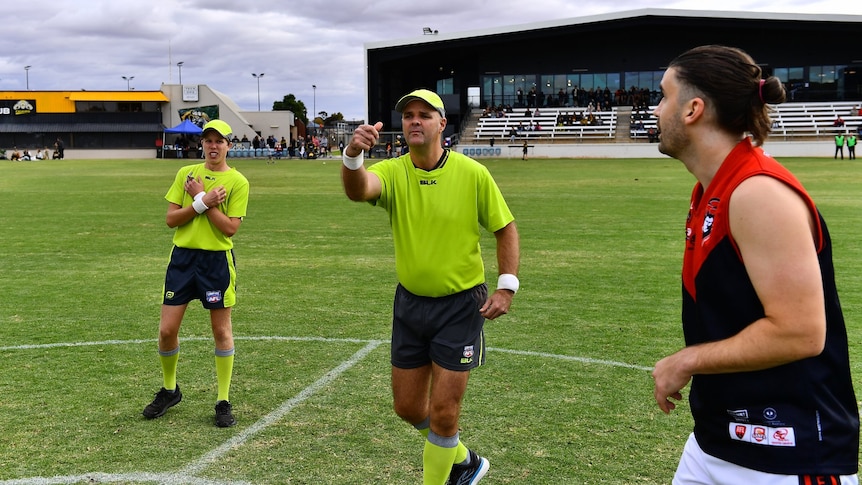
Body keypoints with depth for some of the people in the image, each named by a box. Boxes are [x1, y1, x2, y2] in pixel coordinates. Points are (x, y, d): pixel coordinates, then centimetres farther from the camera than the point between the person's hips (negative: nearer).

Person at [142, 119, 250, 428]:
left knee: (221, 330, 4)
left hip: (217, 260, -3)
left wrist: (203, 198, -13)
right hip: (183, 257, 3)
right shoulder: (186, 173, 7)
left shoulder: (237, 182, -3)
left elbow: (231, 228, -12)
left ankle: (224, 402, 15)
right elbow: (171, 219, 0)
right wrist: (202, 202, -12)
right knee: (167, 330, 2)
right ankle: (169, 390, 27)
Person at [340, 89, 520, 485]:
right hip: (410, 302, 4)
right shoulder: (393, 172, -7)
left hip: (461, 305, -4)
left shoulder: (473, 174, -10)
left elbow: (505, 228, 0)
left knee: (443, 412, -3)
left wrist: (506, 286, -9)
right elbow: (358, 190, -31)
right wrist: (353, 155, -53)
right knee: (407, 407, 14)